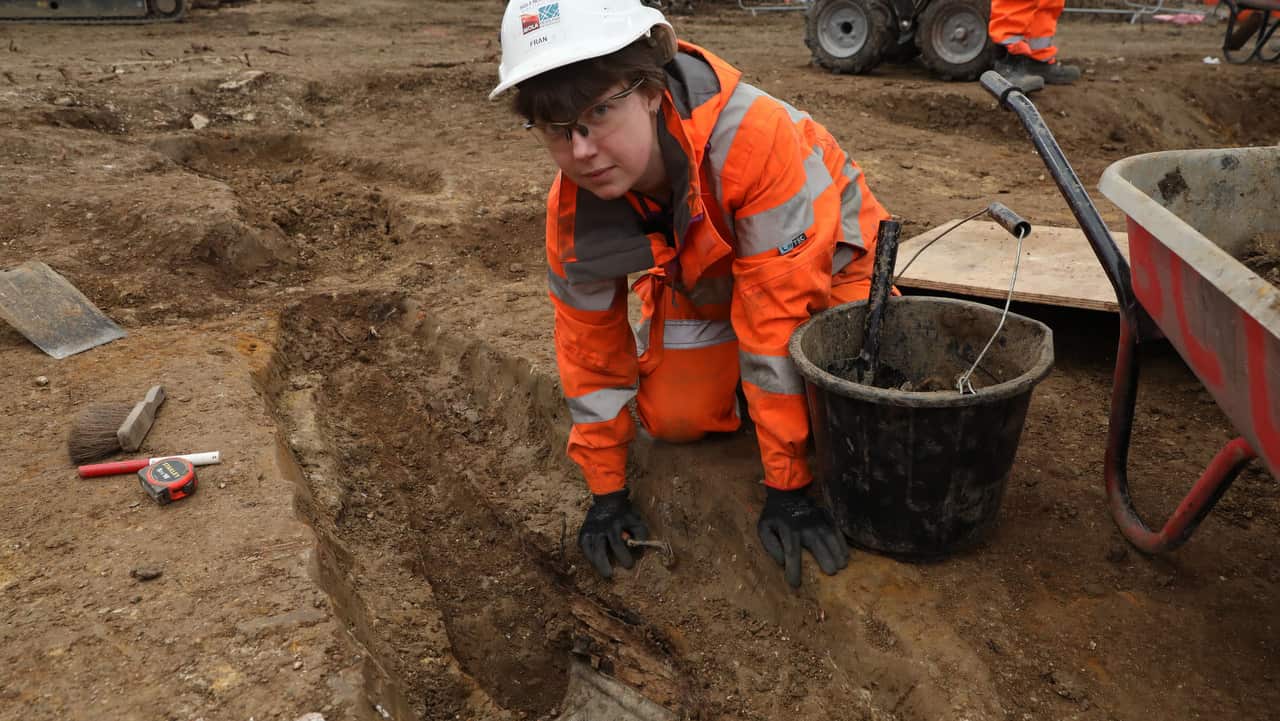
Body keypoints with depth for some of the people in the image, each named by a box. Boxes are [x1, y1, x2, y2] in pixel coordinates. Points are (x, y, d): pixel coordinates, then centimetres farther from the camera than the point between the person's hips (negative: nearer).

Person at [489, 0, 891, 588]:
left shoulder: (754, 135, -43)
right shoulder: (573, 208, -26)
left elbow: (775, 316, -38)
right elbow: (590, 344, -12)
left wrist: (786, 487, -31)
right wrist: (606, 491, -8)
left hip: (821, 261, -3)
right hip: (705, 282, 4)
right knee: (674, 417, -11)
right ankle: (739, 382, 21)